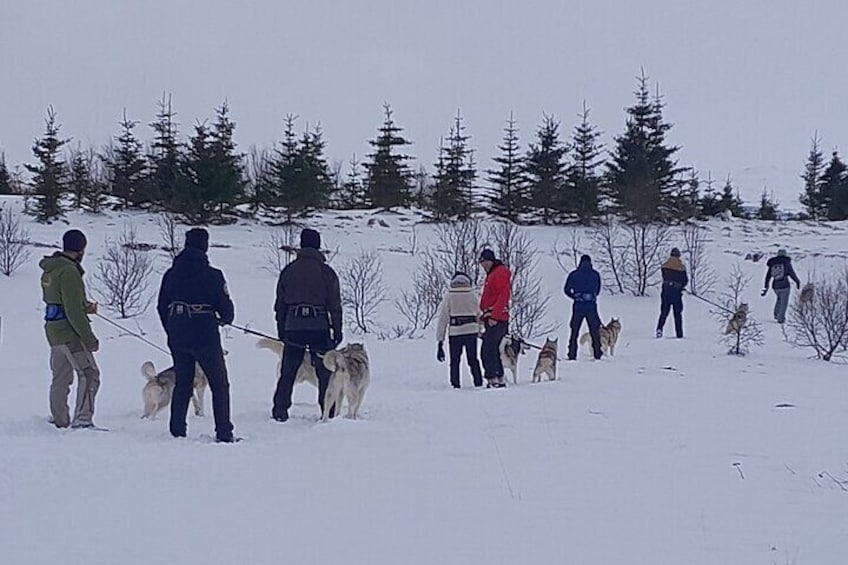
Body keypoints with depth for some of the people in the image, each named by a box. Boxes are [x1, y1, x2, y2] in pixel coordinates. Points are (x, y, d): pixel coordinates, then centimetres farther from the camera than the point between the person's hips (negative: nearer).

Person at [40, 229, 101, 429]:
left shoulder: (49, 270, 13)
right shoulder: (69, 272, -17)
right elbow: (73, 311, -21)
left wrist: (84, 306, 11)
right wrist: (89, 339, -18)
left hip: (53, 329, 10)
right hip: (69, 332, -10)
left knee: (60, 378, 15)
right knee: (89, 374, -12)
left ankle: (59, 422, 20)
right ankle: (82, 419, -21)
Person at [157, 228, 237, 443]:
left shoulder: (171, 274, 4)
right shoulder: (211, 275, -11)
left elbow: (162, 307, 10)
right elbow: (225, 306, -7)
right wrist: (226, 319, 16)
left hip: (178, 337, 5)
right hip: (205, 335, -5)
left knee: (182, 382, 16)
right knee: (219, 383, 4)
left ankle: (177, 431, 12)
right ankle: (223, 432, -1)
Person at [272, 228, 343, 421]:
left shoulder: (288, 271, 7)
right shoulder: (326, 271, -2)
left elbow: (280, 304, 10)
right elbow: (334, 305, -2)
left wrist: (281, 330, 17)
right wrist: (337, 331, 4)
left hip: (293, 326, 2)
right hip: (319, 326, -2)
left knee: (288, 371, 9)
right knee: (325, 372, 3)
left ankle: (280, 410, 6)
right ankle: (328, 411, 1)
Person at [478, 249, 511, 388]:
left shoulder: (500, 273, -9)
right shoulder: (492, 274, 23)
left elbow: (503, 296, -19)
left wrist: (494, 316, -24)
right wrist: (485, 315, 18)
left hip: (496, 320, -11)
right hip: (491, 318, 11)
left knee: (487, 351, -14)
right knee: (492, 351, 13)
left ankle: (493, 379, -17)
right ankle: (499, 380, 17)